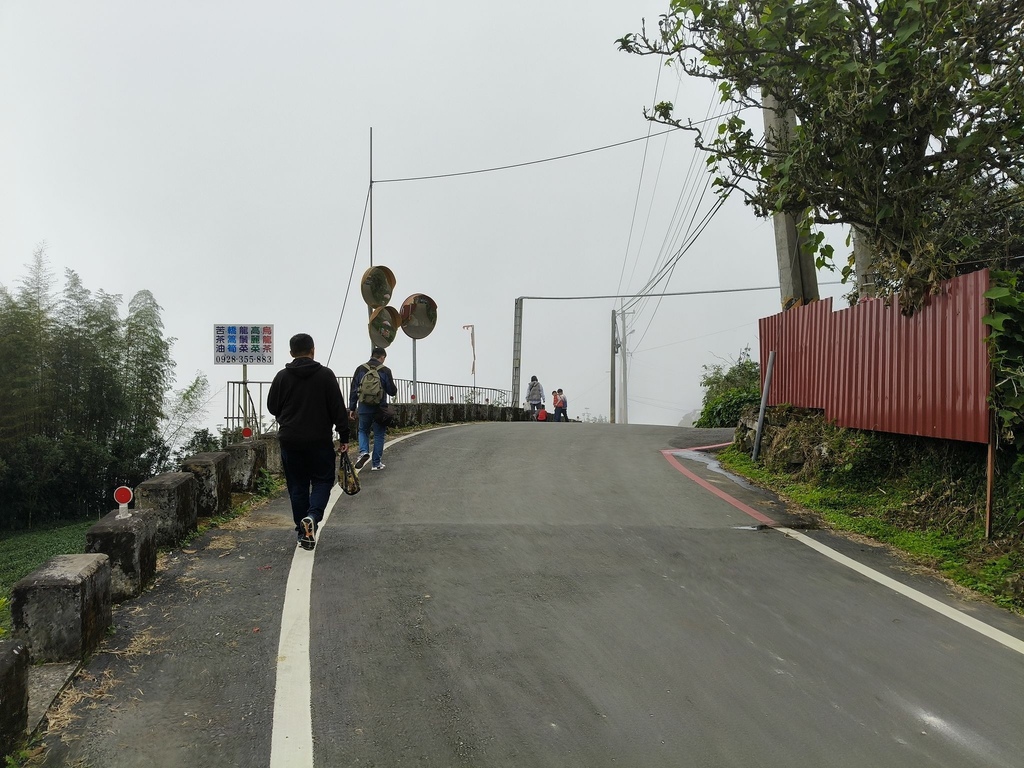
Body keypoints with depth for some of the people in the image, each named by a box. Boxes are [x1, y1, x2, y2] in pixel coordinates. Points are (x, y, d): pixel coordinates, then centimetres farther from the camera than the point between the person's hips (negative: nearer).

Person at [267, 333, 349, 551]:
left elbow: (272, 407, 8)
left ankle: (303, 533, 13)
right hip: (319, 440, -2)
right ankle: (313, 516, -15)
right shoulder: (325, 375, -5)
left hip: (290, 440, 2)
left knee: (297, 486, 11)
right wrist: (344, 436, -1)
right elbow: (338, 408, -6)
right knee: (323, 480, 10)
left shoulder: (282, 377, -1)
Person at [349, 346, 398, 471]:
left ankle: (363, 452, -5)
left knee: (363, 431, 21)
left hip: (364, 408, 2)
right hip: (380, 409, -2)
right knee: (378, 435, 9)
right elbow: (392, 391, -2)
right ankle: (376, 463, 11)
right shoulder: (385, 371, -4)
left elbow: (353, 390, 4)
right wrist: (393, 386, 21)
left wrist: (352, 408, 11)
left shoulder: (360, 369, 3)